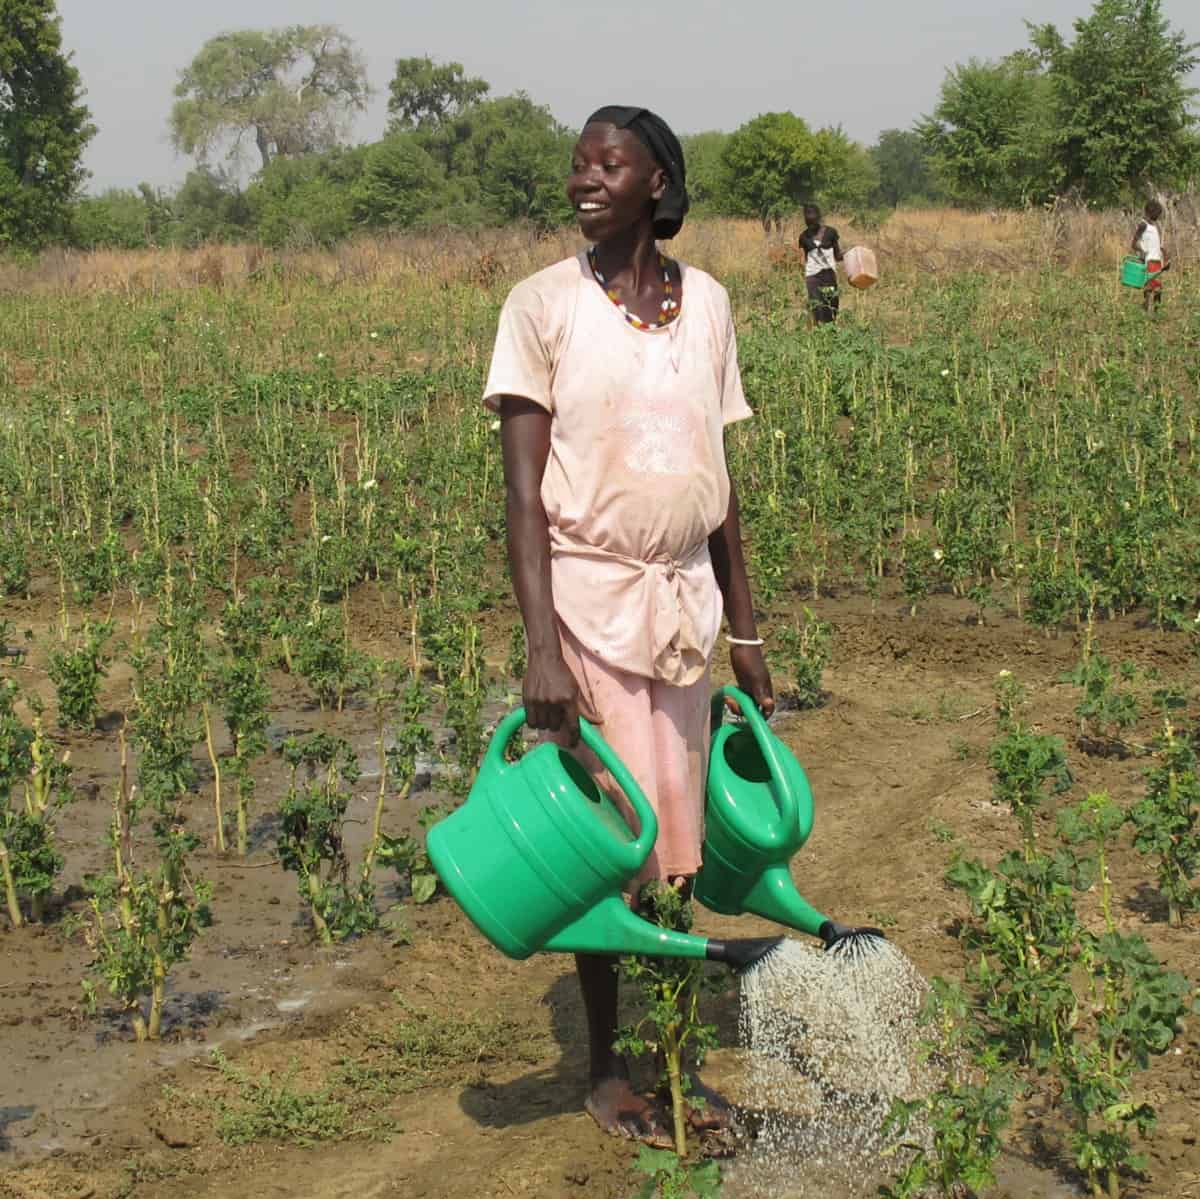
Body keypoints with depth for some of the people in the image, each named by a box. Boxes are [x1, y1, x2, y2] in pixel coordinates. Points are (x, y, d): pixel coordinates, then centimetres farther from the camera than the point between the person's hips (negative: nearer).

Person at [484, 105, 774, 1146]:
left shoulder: (708, 303, 6)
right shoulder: (543, 304, -6)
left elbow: (720, 479, 11)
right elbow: (523, 491, -11)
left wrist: (746, 632, 11)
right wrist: (542, 647, -20)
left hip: (686, 596, 4)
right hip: (591, 598, -4)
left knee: (679, 833, 11)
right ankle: (605, 1069, 21)